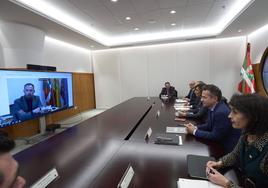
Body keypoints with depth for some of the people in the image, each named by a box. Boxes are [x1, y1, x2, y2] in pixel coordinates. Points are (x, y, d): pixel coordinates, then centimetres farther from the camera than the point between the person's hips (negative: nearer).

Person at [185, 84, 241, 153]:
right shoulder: (213, 107, -2)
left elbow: (215, 136, -23)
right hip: (220, 141, 7)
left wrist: (194, 131, -17)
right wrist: (195, 127, -8)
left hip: (228, 147, -7)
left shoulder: (222, 112, -28)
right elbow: (208, 125, 8)